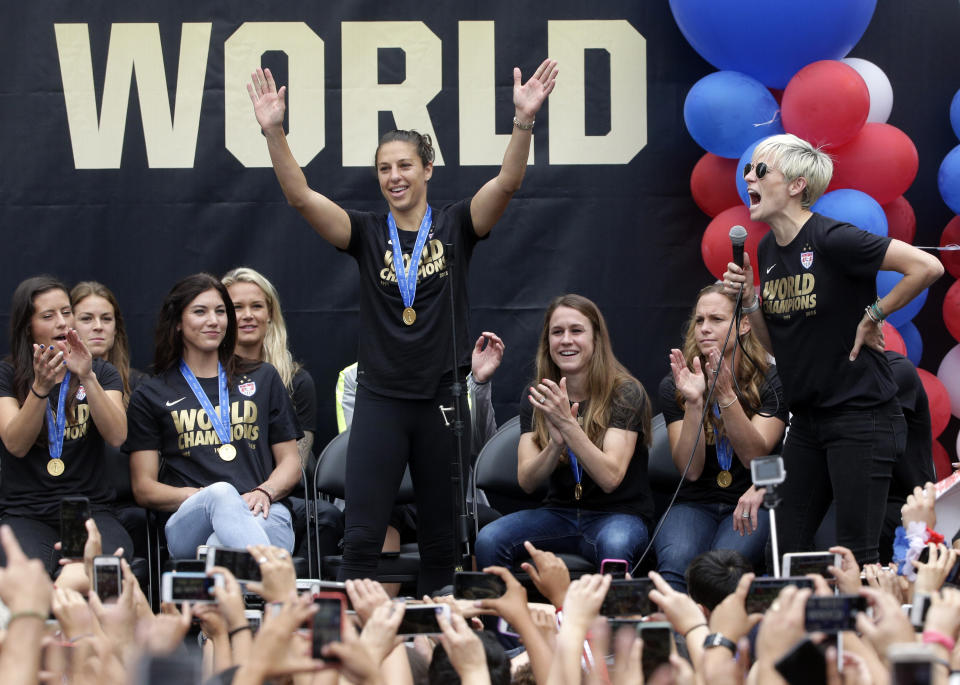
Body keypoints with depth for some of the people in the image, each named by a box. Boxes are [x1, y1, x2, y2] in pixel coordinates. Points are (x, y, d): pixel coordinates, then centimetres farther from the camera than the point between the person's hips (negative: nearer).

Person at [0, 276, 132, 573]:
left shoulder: (102, 372, 13)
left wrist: (87, 378, -19)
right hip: (25, 512, -1)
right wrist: (40, 387, -23)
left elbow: (117, 436, -6)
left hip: (91, 509, 1)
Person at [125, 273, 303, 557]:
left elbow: (290, 462, 22)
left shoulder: (263, 378, 25)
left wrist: (264, 492, -4)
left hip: (263, 514, 2)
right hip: (188, 521, -2)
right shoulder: (151, 394, 19)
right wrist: (202, 497, -8)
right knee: (221, 492, -41)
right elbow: (144, 488, 12)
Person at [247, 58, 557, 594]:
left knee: (442, 536, 8)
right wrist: (274, 132, -21)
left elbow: (507, 183, -12)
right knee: (362, 536, -6)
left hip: (444, 397, 0)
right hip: (381, 398, 0)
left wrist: (524, 121, -28)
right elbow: (300, 195, -7)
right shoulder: (367, 233, 4)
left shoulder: (456, 226, 2)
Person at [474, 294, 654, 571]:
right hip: (560, 513, 4)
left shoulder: (626, 393, -9)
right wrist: (555, 444, -24)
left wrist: (567, 424, -31)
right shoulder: (538, 399, 4)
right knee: (489, 541, -25)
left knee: (614, 545, -39)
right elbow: (526, 481, -5)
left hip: (619, 514, -4)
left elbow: (610, 478, -20)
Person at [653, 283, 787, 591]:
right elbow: (690, 470, -5)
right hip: (696, 503, 2)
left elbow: (754, 456, -12)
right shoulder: (674, 386, 4)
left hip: (750, 505, -2)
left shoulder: (770, 381, -1)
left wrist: (725, 394, -24)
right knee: (675, 562, -34)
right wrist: (693, 402, -19)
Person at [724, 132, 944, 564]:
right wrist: (749, 300, 1)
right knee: (785, 549, 8)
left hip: (860, 415, -8)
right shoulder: (767, 250, 10)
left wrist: (872, 316, -13)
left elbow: (928, 267, -21)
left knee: (855, 557, -7)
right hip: (808, 421, 8)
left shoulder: (831, 239, -16)